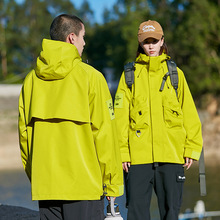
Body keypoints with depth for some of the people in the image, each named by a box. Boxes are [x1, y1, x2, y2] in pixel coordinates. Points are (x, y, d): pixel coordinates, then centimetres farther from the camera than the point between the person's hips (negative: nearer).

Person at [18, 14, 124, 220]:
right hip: (84, 183, -5)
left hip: (45, 184, 5)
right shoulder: (90, 76, -8)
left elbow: (24, 131, 10)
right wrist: (112, 180, -1)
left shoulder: (32, 79, 7)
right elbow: (104, 132, -8)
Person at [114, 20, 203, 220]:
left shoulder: (175, 74, 10)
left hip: (172, 153, 1)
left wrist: (192, 148, 1)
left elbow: (189, 114, 9)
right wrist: (121, 151, -3)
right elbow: (120, 115, 4)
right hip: (139, 154, -1)